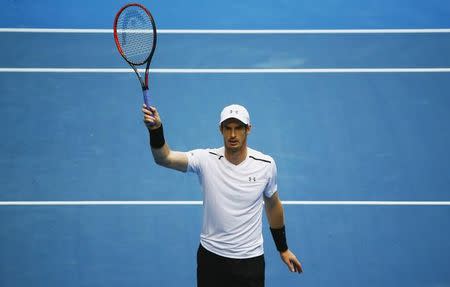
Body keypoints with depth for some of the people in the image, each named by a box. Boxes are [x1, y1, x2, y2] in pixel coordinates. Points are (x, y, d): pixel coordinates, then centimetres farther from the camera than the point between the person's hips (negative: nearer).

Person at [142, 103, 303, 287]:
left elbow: (273, 205, 7)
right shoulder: (206, 159, -13)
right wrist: (156, 129, -47)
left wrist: (283, 249, 14)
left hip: (250, 259, 0)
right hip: (211, 257, 0)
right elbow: (165, 158, -27)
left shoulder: (266, 165, -8)